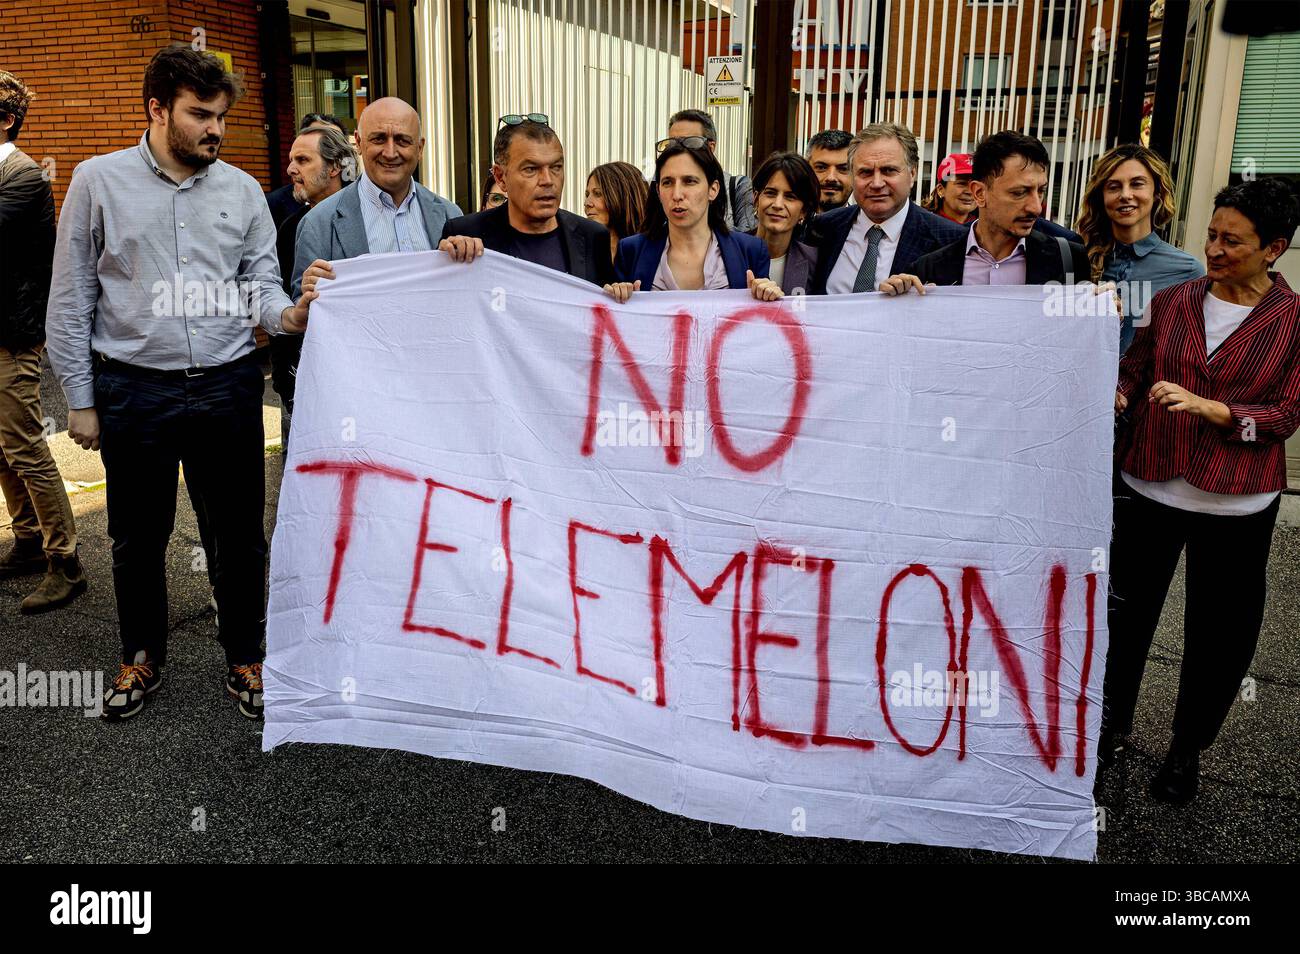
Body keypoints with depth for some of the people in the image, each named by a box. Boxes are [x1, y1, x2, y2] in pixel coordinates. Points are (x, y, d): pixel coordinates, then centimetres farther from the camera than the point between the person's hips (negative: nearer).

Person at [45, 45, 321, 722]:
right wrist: (81, 399, 1)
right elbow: (71, 300, 3)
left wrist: (285, 314, -16)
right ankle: (142, 657, 34)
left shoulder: (242, 191, 6)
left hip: (228, 387, 1)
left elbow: (260, 281, 8)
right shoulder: (99, 181, 2)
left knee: (241, 534, 7)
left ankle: (244, 659, 26)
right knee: (138, 538, 13)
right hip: (134, 391, -1)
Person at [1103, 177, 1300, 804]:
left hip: (1236, 505, -2)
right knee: (1126, 615, 12)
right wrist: (1113, 394, -16)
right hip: (1151, 489, 2)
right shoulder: (1171, 303, 3)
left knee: (1217, 638, 10)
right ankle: (1112, 724, 33)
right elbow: (1133, 375, 6)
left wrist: (1209, 408, -22)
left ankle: (1187, 751, 30)